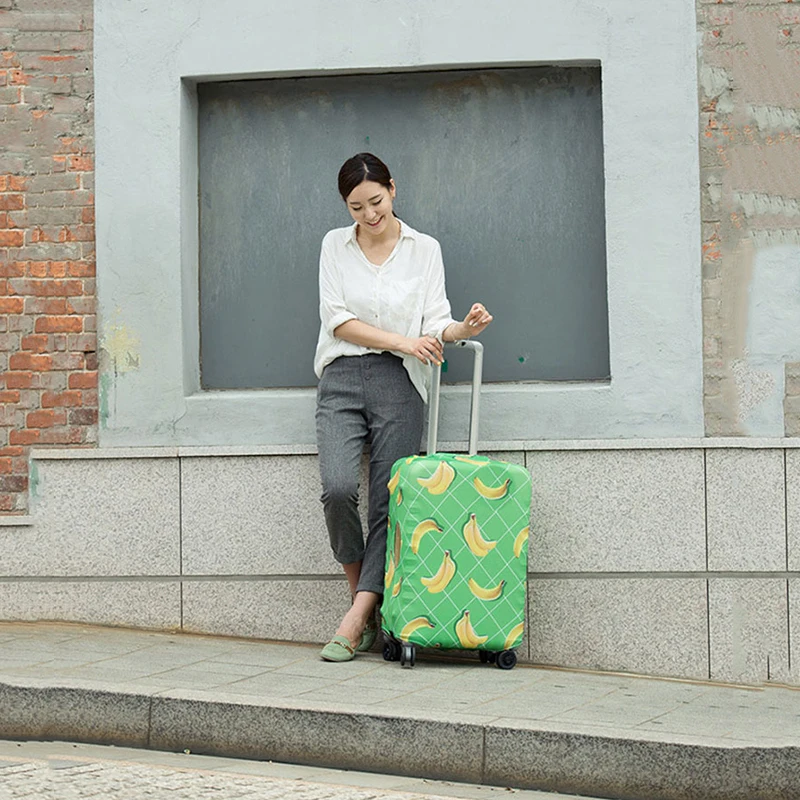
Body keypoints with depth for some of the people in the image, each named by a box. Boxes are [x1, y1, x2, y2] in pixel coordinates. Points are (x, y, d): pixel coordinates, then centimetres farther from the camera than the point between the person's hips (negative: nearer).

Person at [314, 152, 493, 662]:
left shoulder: (424, 249, 8)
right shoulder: (335, 246, 10)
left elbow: (434, 323, 4)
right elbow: (338, 320, 2)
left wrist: (464, 329, -19)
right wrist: (402, 340, -10)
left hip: (399, 383, 0)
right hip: (342, 379, 0)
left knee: (389, 504, -8)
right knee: (338, 488, -21)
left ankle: (356, 620, -9)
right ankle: (361, 591, 0)